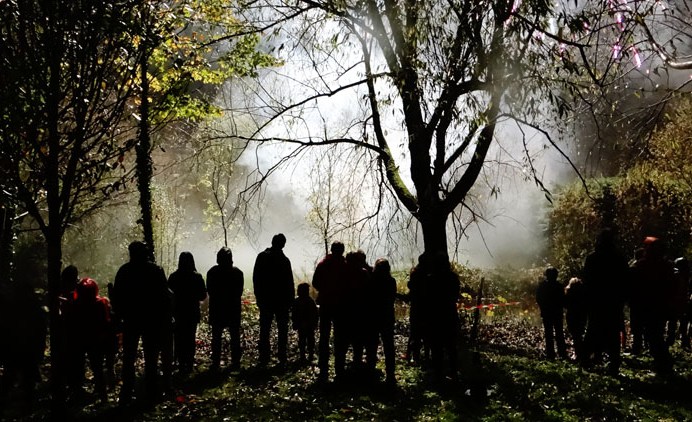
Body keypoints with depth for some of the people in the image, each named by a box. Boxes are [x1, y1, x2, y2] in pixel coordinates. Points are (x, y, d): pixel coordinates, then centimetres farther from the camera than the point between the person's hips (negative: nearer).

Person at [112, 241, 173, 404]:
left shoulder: (124, 271, -1)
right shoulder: (156, 270, -7)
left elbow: (116, 297, 0)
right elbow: (165, 294, -7)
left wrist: (121, 314, 10)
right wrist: (164, 315, 2)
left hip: (130, 320, 1)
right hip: (152, 320, -1)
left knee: (128, 357, 8)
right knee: (151, 357, 7)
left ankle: (126, 393, 5)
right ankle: (152, 392, 9)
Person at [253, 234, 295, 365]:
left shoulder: (261, 257, 0)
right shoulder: (284, 260, -11)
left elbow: (256, 279, 4)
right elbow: (289, 283, -10)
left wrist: (259, 296, 9)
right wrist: (290, 300, -2)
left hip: (265, 300, 2)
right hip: (282, 300, -2)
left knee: (264, 330, 7)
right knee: (282, 330, 7)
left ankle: (264, 358, 5)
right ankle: (282, 358, 5)